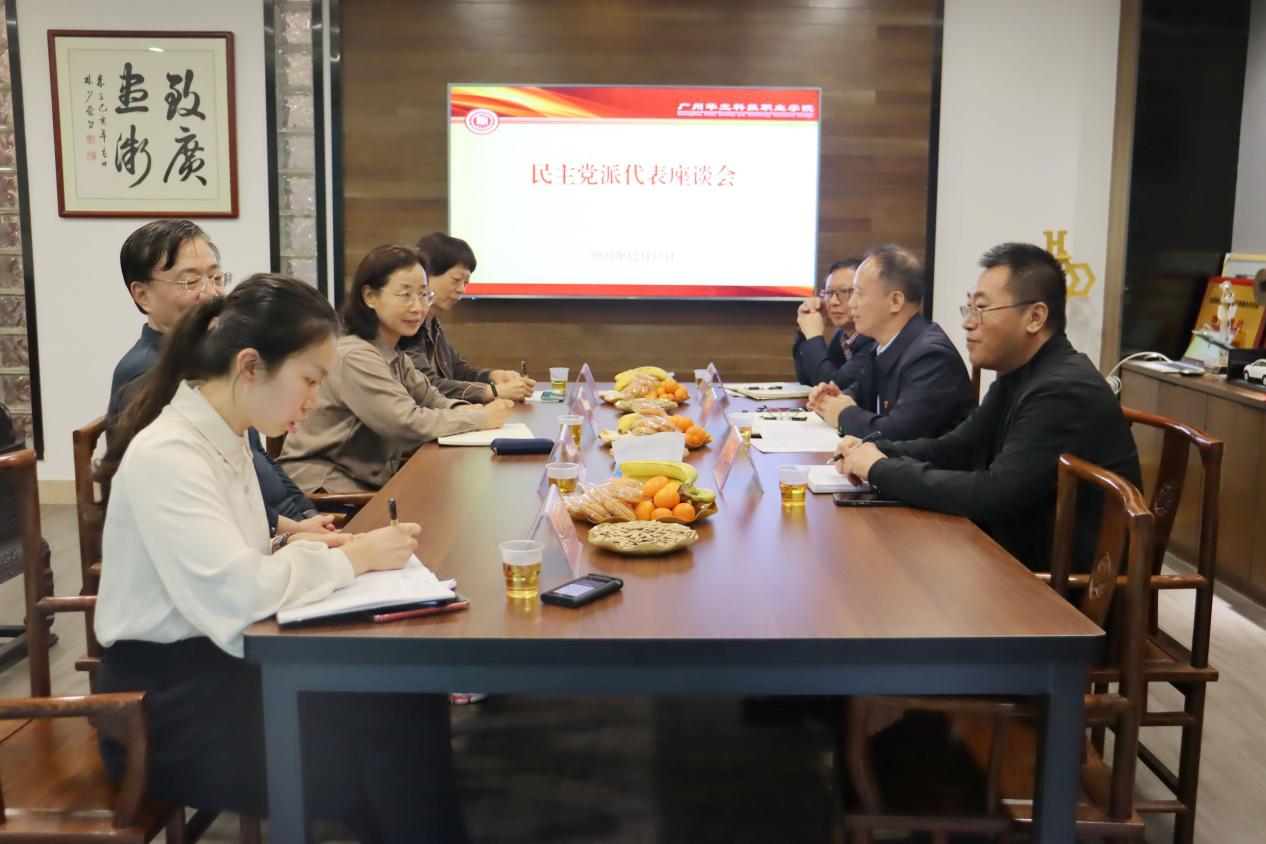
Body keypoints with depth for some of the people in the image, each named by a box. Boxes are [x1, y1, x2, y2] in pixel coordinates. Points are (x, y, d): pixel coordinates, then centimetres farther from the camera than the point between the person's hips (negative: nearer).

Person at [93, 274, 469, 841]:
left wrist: (289, 547, -3)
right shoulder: (166, 455, -21)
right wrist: (354, 557, -19)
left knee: (406, 698, -9)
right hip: (166, 705, -8)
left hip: (216, 663, 8)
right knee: (384, 736, -17)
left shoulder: (221, 440, 7)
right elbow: (237, 593, -32)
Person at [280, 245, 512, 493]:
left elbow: (430, 398, 11)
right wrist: (480, 419, -17)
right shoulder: (355, 357, -22)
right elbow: (408, 422, -26)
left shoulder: (395, 354, 7)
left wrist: (461, 410, -12)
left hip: (369, 478, 9)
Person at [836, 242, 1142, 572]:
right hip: (1024, 556, 8)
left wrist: (880, 470, -19)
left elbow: (991, 495, -29)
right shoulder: (1018, 375, 7)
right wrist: (875, 450, -6)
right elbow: (956, 448, 11)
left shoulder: (1066, 391, -23)